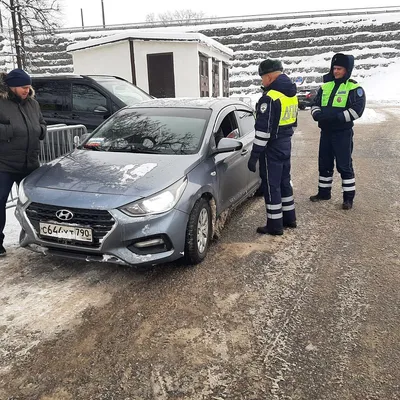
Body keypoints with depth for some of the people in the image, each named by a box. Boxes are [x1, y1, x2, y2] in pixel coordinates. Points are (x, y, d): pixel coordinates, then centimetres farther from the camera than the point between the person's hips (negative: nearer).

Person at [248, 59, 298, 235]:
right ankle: (289, 217, 29)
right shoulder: (292, 94, 9)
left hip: (272, 147, -9)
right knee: (284, 181, 18)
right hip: (286, 143, 9)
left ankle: (275, 224, 7)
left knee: (272, 185, -1)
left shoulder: (270, 97, -21)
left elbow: (263, 130, -23)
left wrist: (254, 156, -19)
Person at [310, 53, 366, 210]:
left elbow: (356, 110, -15)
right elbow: (315, 104, 13)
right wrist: (318, 114, -10)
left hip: (343, 133, -6)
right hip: (325, 132, 6)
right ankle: (324, 192, 28)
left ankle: (349, 197, 8)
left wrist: (335, 117, -24)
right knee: (324, 164, 14)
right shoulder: (325, 86, 11)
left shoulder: (354, 88, -6)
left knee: (344, 166, -2)